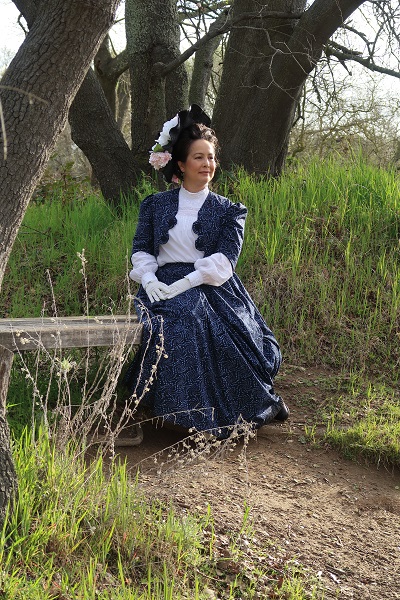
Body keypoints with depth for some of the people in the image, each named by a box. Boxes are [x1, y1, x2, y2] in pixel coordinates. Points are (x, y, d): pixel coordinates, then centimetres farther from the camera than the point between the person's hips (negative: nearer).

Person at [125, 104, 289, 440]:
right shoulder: (155, 205, 17)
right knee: (166, 322, -33)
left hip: (211, 288, -2)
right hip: (164, 285, 2)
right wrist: (149, 279, -10)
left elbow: (224, 260, -3)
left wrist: (184, 283, -17)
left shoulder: (228, 211, 10)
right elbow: (141, 250, 12)